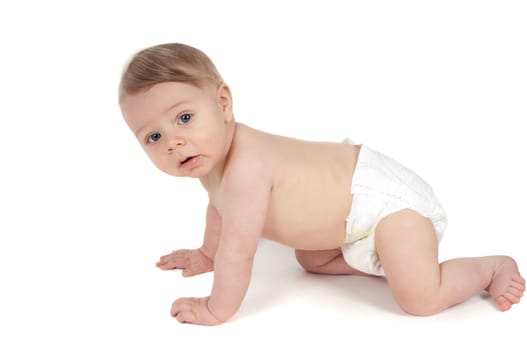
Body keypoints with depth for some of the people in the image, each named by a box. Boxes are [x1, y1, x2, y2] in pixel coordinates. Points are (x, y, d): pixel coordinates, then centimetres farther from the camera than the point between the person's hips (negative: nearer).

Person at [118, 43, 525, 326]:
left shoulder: (245, 168, -33)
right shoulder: (211, 156, -1)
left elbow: (238, 249, -29)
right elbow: (219, 206, 22)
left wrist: (215, 310, -16)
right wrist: (207, 254, 30)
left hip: (387, 199, -10)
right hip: (354, 191, 10)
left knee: (421, 299, -17)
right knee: (311, 259, 26)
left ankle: (492, 267, 7)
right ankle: (391, 258, 25)